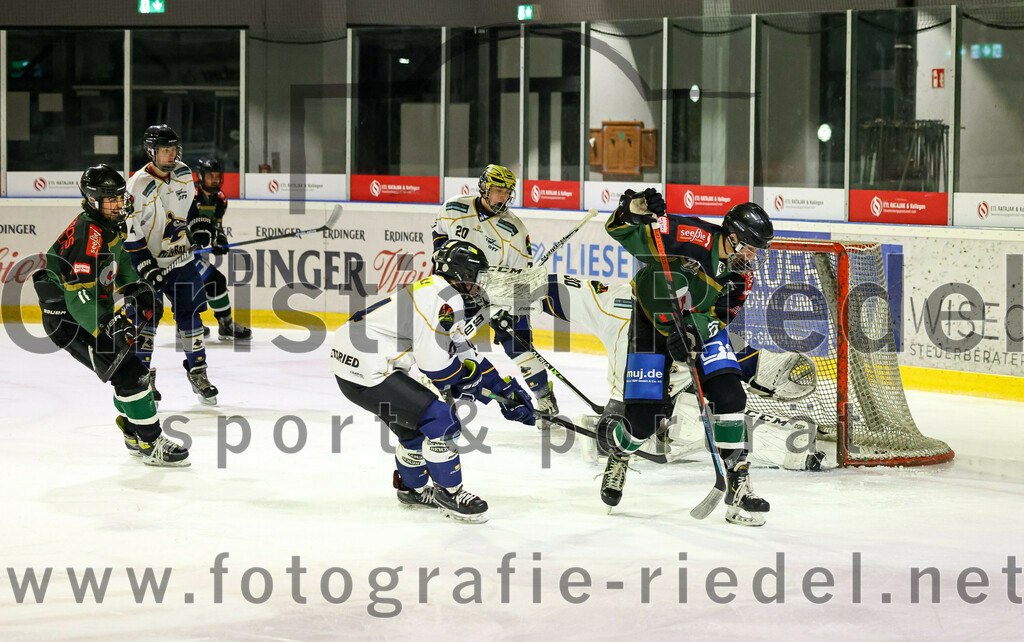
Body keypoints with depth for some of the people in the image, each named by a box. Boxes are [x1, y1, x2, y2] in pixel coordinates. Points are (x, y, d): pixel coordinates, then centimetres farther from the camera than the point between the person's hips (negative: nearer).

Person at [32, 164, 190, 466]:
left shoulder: (110, 225, 4)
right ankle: (151, 446, -8)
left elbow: (118, 257, 26)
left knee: (134, 370, 19)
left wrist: (133, 287, 12)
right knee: (129, 374, -15)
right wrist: (107, 329, -39)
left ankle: (135, 435, 35)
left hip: (96, 311, 10)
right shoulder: (89, 236, -28)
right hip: (67, 319, -10)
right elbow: (78, 297, -33)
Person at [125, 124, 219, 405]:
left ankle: (197, 372, 16)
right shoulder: (138, 186, -18)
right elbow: (128, 233, -16)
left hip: (181, 258, 5)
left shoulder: (183, 174, 1)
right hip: (149, 261, -5)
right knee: (147, 318, -7)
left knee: (189, 315, 6)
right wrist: (145, 266, -19)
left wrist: (200, 224, 7)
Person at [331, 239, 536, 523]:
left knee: (418, 421, 26)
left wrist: (505, 388, 19)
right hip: (366, 373, -11)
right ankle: (449, 495, 2)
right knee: (440, 419, -10)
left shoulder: (451, 299, 17)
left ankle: (412, 488, 44)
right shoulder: (444, 299, -16)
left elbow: (462, 353, 24)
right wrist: (472, 382, 0)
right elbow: (436, 364, -19)